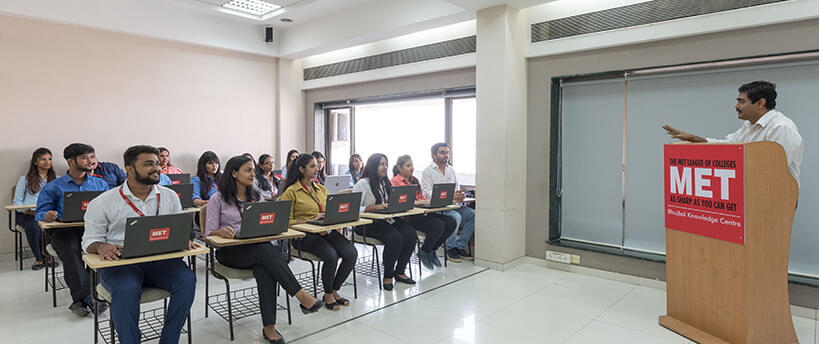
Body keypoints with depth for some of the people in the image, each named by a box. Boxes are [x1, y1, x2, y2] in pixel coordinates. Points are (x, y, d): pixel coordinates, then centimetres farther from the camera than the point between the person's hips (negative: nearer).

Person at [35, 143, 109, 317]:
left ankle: (79, 299, -33)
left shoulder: (100, 184, 20)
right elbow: (40, 212, 10)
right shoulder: (53, 187, 15)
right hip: (64, 230, -1)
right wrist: (47, 216, -15)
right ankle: (87, 297, -42)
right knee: (70, 250, -35)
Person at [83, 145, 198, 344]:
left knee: (187, 279, -27)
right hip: (119, 262, -2)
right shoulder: (104, 202, 5)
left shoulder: (169, 197, 12)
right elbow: (90, 240, 7)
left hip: (160, 259, 2)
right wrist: (101, 247, -17)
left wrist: (185, 241, -7)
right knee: (126, 290, -35)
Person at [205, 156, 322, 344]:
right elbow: (209, 233, -1)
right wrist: (222, 232, -24)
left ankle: (269, 327, -36)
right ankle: (301, 295, -39)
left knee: (265, 268, -34)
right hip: (229, 251, -3)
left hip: (257, 248, 3)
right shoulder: (218, 199, 4)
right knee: (265, 250, -35)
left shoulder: (257, 197, 18)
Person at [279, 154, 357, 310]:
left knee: (351, 253, -20)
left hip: (326, 231, 6)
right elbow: (287, 221, -5)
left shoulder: (321, 189, 18)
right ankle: (328, 294, -4)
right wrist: (310, 221, -17)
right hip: (305, 235, -5)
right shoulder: (291, 192, -1)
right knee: (331, 255, -31)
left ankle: (335, 290, 2)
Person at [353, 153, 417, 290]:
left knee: (411, 234, -20)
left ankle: (399, 271, -5)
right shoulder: (363, 184, -4)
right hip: (368, 223, -7)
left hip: (388, 219, 7)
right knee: (395, 238, -31)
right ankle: (387, 275, -12)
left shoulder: (386, 183, 20)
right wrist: (375, 207, -21)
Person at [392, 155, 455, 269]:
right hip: (407, 216, -8)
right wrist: (420, 202, -17)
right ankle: (423, 252, -3)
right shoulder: (395, 181, 0)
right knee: (438, 225, -28)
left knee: (451, 222, -12)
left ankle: (432, 250, 5)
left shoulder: (414, 180, 24)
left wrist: (428, 201, 0)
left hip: (421, 212, 8)